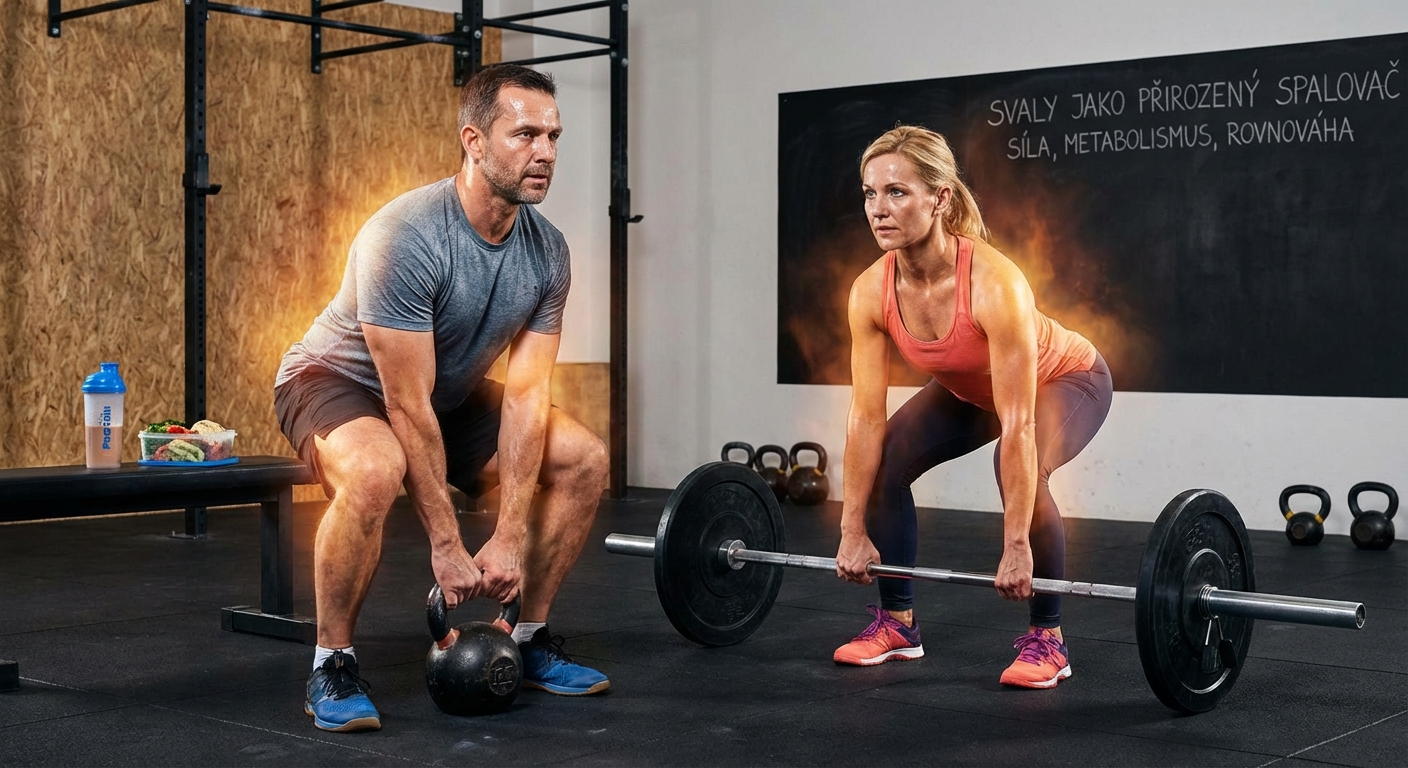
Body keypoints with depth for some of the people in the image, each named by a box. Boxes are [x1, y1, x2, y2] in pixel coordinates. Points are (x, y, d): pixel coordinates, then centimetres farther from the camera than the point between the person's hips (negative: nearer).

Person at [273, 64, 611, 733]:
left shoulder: (547, 252, -13)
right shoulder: (406, 238, -33)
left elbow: (525, 395, -13)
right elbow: (408, 408, -31)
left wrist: (509, 537, -19)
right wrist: (446, 548, -27)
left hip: (451, 392, 7)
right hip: (339, 381, -7)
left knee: (584, 458, -5)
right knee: (375, 473, -39)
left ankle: (530, 641, 9)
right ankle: (333, 667, -18)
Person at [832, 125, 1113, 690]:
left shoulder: (994, 284, -41)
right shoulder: (870, 292, -25)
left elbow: (1017, 427, -39)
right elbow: (866, 418, -19)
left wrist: (1017, 547, -38)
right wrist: (853, 532, -17)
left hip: (1065, 379, -5)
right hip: (968, 388, 6)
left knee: (1021, 470, -33)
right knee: (883, 462, -12)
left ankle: (1047, 640, -14)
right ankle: (897, 624, 5)